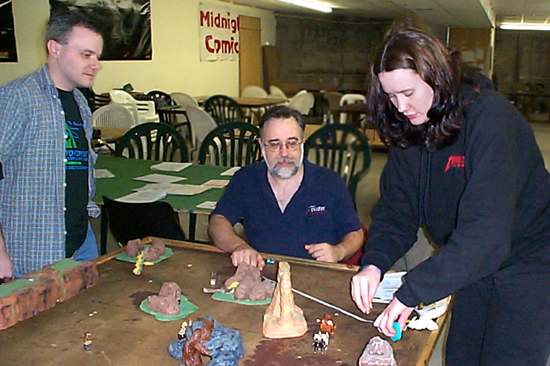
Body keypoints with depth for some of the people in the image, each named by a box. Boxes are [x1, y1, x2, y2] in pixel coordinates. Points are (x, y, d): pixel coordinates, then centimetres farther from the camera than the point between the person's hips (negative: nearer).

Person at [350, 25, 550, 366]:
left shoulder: (490, 118, -27)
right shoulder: (409, 130, -5)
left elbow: (485, 229, -35)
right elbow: (395, 209, -5)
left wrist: (412, 292, -35)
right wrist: (373, 263, -24)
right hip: (475, 266, 6)